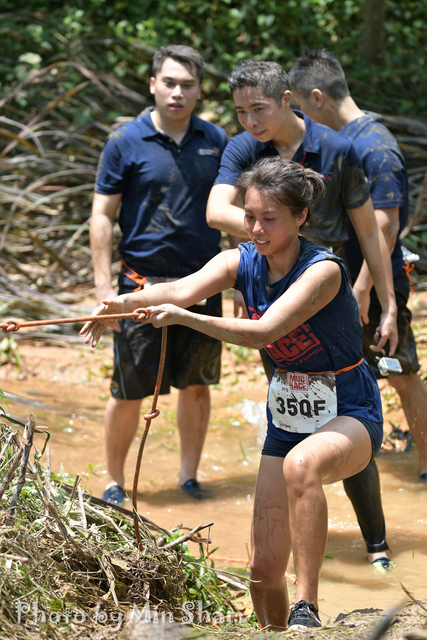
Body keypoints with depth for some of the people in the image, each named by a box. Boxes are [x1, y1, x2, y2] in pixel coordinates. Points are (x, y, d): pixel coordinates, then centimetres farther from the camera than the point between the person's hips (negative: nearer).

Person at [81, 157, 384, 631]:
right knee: (264, 568, 0)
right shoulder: (242, 262, -4)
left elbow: (263, 332, -35)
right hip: (287, 421, 6)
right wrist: (123, 303, -42)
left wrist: (183, 317, -46)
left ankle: (306, 608, -34)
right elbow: (183, 289, -23)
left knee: (303, 465, -41)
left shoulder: (323, 270, -22)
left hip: (350, 417, -6)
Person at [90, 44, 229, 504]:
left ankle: (189, 474, 24)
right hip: (143, 284, -3)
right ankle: (114, 481, 15)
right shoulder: (125, 142, -4)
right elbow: (102, 216, -3)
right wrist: (104, 285, -9)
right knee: (128, 392, 0)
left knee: (197, 385, 10)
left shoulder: (215, 140, 6)